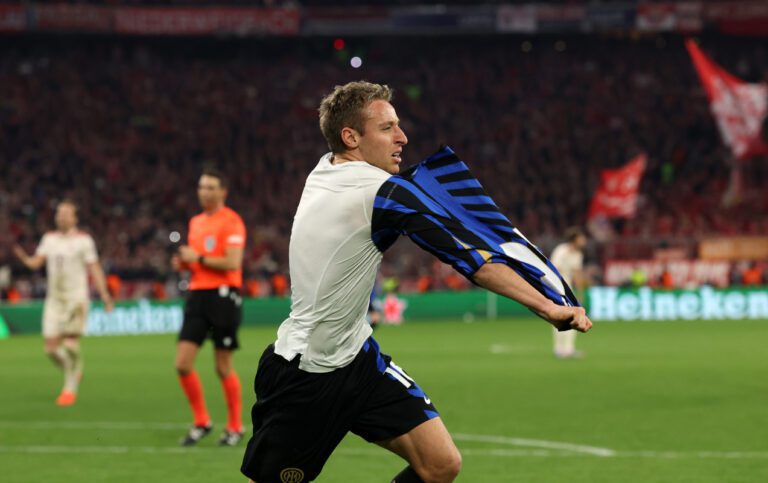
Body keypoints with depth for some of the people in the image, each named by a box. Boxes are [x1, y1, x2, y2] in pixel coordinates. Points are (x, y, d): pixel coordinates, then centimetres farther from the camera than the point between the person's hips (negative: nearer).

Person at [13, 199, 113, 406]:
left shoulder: (83, 240, -2)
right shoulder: (49, 238, 11)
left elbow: (94, 269, -2)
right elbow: (35, 262, 4)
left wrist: (104, 294, -9)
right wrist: (23, 256, -18)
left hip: (76, 298, -4)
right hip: (54, 299, 4)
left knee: (70, 343, -14)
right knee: (51, 347, 0)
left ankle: (70, 389, -3)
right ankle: (74, 373, 26)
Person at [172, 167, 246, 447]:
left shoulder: (231, 221, -7)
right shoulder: (196, 222, 17)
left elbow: (233, 262, -17)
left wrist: (199, 258, -13)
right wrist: (183, 263, 5)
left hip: (222, 295, -7)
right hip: (197, 295, 7)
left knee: (223, 367, -1)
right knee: (183, 364, -3)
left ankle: (235, 427, 13)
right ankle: (201, 422, 11)